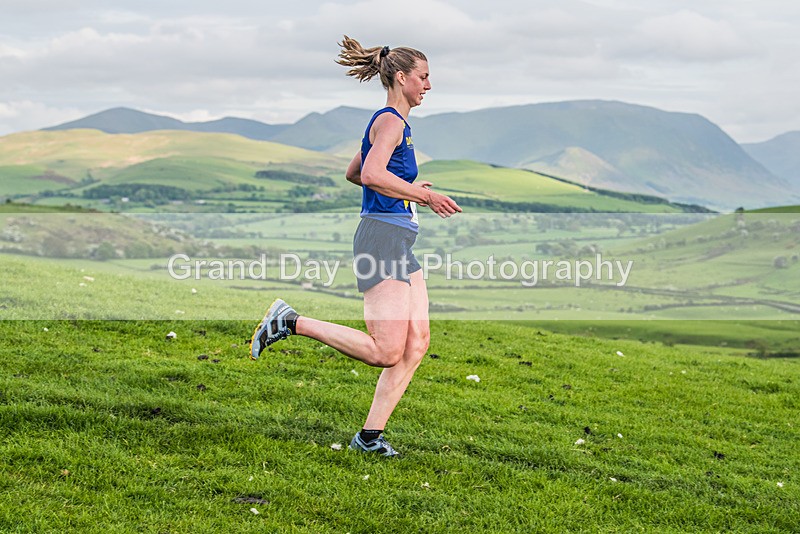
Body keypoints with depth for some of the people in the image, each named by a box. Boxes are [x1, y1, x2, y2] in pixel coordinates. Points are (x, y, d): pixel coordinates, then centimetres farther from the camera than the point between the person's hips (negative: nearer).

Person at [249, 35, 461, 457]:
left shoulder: (391, 122, 21)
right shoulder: (391, 121, -9)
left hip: (400, 246, 10)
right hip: (382, 236, -10)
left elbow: (353, 173, 30)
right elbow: (372, 174, -25)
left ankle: (371, 435, 4)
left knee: (417, 341, 2)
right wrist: (425, 196, -18)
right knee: (386, 352, -14)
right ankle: (290, 322, -4)